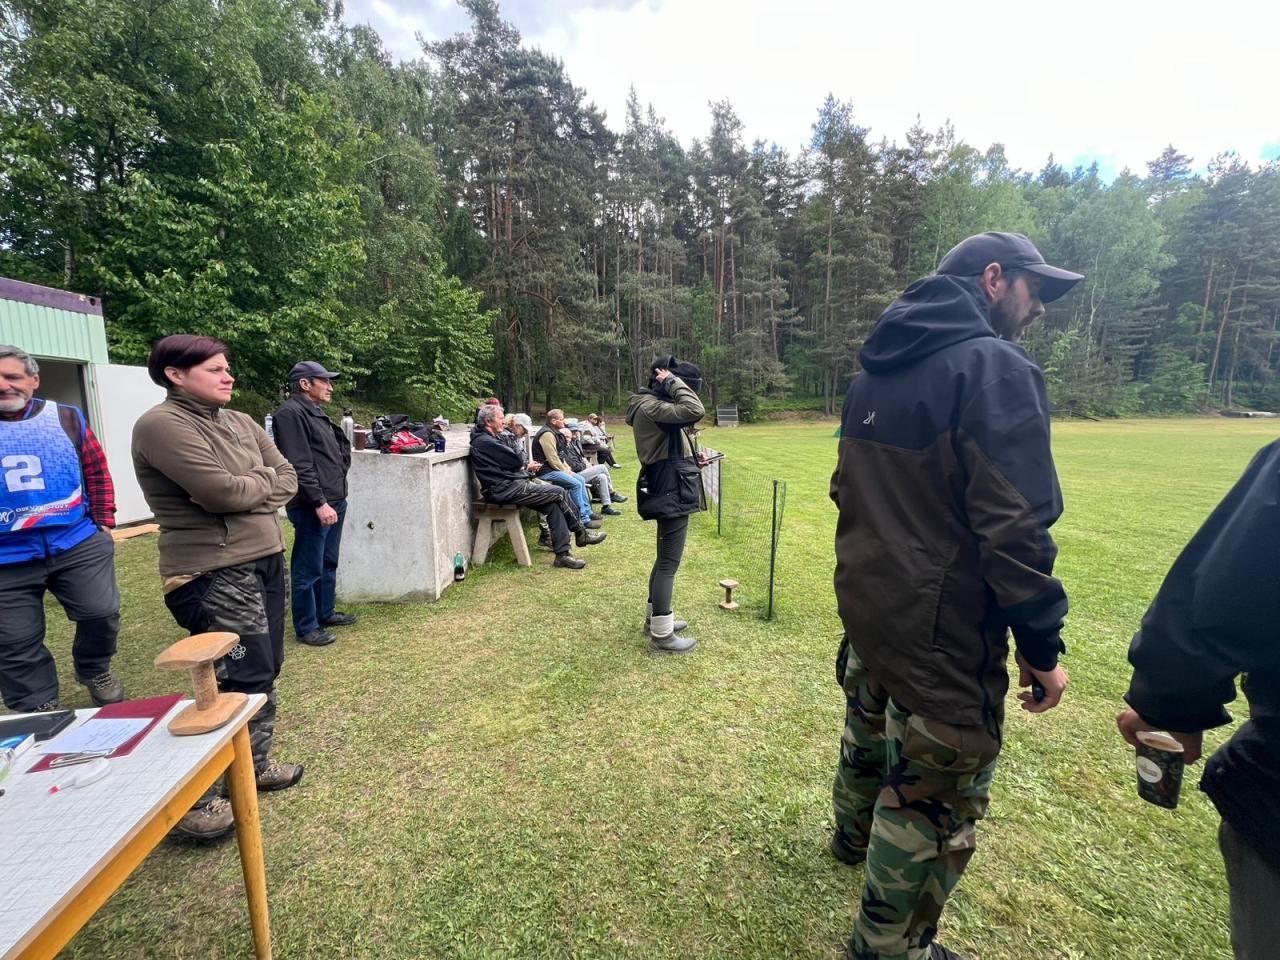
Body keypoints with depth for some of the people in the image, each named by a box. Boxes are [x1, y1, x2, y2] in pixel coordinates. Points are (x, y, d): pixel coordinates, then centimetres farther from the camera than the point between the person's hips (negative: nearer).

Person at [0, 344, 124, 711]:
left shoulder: (66, 418, 3)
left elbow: (97, 472, 8)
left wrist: (103, 521, 3)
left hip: (78, 543, 0)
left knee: (101, 613, 3)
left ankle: (94, 671, 31)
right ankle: (37, 710, 23)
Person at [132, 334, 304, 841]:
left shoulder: (241, 423, 12)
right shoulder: (162, 425, -12)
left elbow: (288, 478, 7)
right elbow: (222, 491, -22)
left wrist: (244, 491, -10)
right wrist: (261, 485, -4)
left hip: (266, 559, 8)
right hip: (215, 572, -8)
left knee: (263, 673, 16)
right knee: (239, 681, -5)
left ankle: (255, 764, 34)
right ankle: (194, 800, 13)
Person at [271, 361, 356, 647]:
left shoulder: (317, 413, 17)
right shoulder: (291, 413, -13)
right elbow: (299, 465, -20)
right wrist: (318, 502, -23)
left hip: (335, 502, 10)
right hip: (312, 507, -10)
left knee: (328, 564, 18)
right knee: (308, 569, 1)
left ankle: (326, 612, 32)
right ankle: (306, 627, 12)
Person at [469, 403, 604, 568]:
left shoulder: (492, 439, 21)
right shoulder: (484, 442, -11)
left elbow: (513, 462, 20)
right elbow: (515, 461, -13)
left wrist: (526, 465, 0)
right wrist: (526, 464, 8)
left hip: (512, 485, 10)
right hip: (506, 489, -10)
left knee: (554, 505, -5)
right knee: (560, 492, -11)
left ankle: (562, 553, -3)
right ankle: (581, 533, 7)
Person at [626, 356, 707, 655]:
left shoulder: (655, 404, 15)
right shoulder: (649, 406, -17)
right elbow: (695, 411, -30)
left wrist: (692, 460, 13)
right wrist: (672, 382, -17)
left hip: (670, 490, 11)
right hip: (672, 494, -11)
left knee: (664, 559, 19)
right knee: (669, 563, -4)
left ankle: (656, 617, 33)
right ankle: (662, 635, 6)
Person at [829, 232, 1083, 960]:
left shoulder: (876, 372, 9)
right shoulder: (996, 367, -17)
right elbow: (1013, 529, -23)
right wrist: (1042, 643, -11)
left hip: (866, 608, 9)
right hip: (943, 628, -8)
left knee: (870, 732, 30)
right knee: (936, 802, 10)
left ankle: (856, 834, 55)